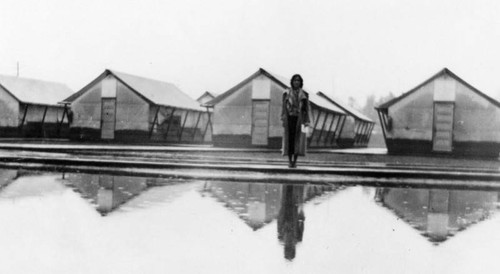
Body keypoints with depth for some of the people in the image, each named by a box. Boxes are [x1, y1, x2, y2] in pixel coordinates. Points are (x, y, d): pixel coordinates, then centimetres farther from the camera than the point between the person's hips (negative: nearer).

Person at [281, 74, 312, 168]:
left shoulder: (304, 94, 7)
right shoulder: (286, 93, 6)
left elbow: (307, 108, 5)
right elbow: (283, 107, 4)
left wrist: (307, 122, -4)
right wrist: (283, 120, -6)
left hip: (299, 119, 0)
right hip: (289, 118, 0)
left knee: (298, 139, -5)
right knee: (289, 139, -3)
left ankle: (295, 161, 2)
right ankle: (290, 161, 3)